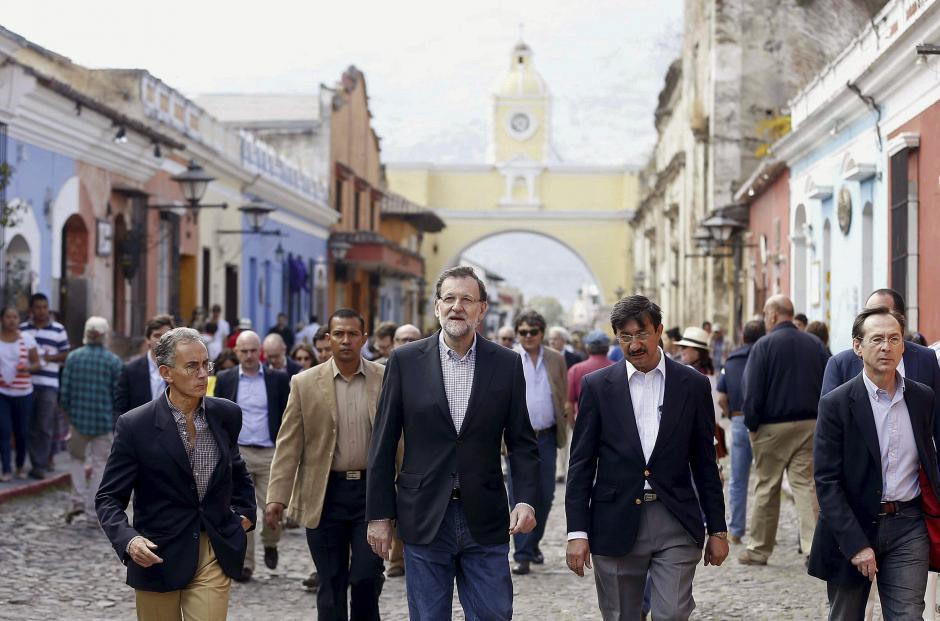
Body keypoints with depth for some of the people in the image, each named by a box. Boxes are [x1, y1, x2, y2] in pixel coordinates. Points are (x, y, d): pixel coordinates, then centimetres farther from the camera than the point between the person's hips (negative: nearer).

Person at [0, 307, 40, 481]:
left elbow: (37, 363, 3)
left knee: (21, 432, 5)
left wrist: (28, 368, -18)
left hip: (23, 393, 0)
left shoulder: (27, 338, 0)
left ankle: (21, 466, 22)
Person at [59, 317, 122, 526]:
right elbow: (118, 394, -4)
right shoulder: (114, 361, -5)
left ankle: (78, 500, 8)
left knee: (78, 458, 22)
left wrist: (68, 413, 14)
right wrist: (116, 418, 10)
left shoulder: (73, 357, -2)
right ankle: (92, 514, 8)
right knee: (99, 465, 7)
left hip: (78, 418, 1)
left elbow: (65, 391, -1)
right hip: (104, 422, -1)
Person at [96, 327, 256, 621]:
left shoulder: (227, 414, 1)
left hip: (214, 554, 2)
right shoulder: (134, 425, -11)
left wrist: (245, 510, 13)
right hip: (158, 556, -2)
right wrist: (128, 540, -25)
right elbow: (109, 497, -9)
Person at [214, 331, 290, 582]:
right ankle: (244, 563, 7)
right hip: (237, 453, 1)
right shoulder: (225, 380, 5)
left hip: (270, 453, 0)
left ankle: (270, 544, 25)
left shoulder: (278, 379, 3)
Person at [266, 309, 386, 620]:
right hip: (326, 493, 0)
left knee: (366, 577, -4)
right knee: (331, 583, 7)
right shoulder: (305, 384, 1)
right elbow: (288, 445, 0)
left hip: (372, 490, 0)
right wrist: (277, 497, -7)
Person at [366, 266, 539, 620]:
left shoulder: (507, 364, 2)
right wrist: (379, 515, 0)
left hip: (485, 520, 1)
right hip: (424, 518, 0)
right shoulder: (405, 361, 0)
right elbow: (383, 444, 2)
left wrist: (525, 500, -9)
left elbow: (521, 442, 5)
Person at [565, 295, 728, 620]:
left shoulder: (693, 385, 4)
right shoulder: (597, 386, 2)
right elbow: (581, 464, 2)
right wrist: (577, 532, -4)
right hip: (616, 525, 0)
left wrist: (717, 530, 7)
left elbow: (705, 463, 8)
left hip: (676, 523, 0)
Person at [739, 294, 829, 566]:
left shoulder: (764, 345, -8)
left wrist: (751, 424, -1)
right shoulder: (815, 344, 7)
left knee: (767, 487, 6)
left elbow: (753, 391, -11)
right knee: (806, 485, 2)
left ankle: (759, 550, 15)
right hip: (809, 425, 4)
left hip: (773, 427, -4)